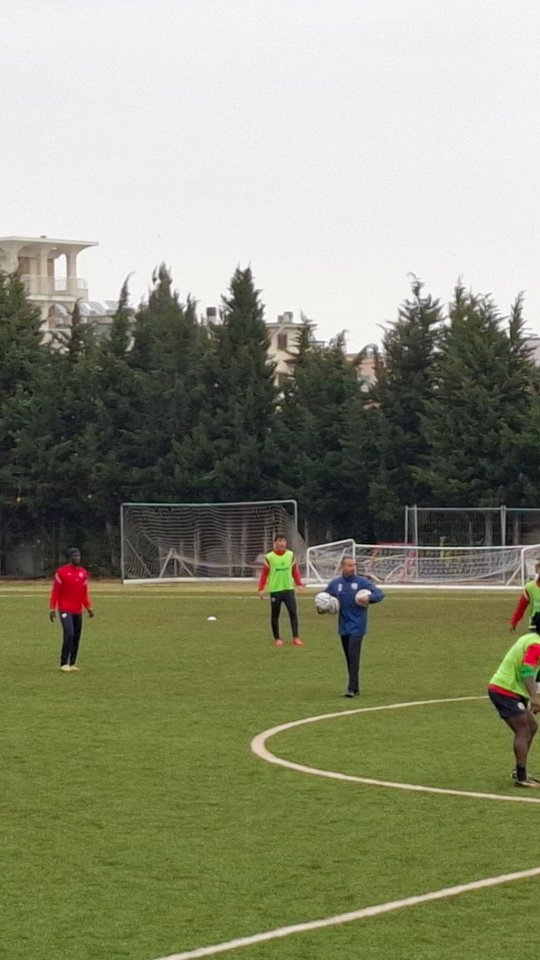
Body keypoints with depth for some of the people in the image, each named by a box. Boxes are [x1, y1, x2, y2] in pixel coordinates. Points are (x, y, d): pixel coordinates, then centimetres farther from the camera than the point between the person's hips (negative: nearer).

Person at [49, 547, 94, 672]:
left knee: (76, 637, 5)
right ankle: (64, 664, -11)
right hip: (65, 610, -6)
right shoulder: (62, 572, -6)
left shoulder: (83, 573, 10)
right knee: (69, 634, -17)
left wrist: (89, 608, 7)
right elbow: (55, 591, -4)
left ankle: (72, 664, 14)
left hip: (78, 610, 6)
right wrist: (52, 609, -7)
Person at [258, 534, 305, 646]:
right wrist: (261, 588, -10)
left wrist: (299, 583, -1)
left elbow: (295, 571, 11)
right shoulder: (269, 557, -4)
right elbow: (264, 574, -3)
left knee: (293, 613, -6)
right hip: (275, 590, -2)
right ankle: (277, 639, 15)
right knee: (275, 615, 5)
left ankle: (296, 638, -5)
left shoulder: (290, 555, 5)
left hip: (289, 589, 2)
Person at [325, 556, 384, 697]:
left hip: (357, 626, -4)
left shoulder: (362, 582, -6)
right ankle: (355, 688, 16)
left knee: (353, 657, -13)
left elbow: (380, 593, -9)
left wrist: (370, 599, -28)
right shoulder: (335, 584, 5)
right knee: (349, 658, 9)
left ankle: (352, 689, -14)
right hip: (343, 626, 4)